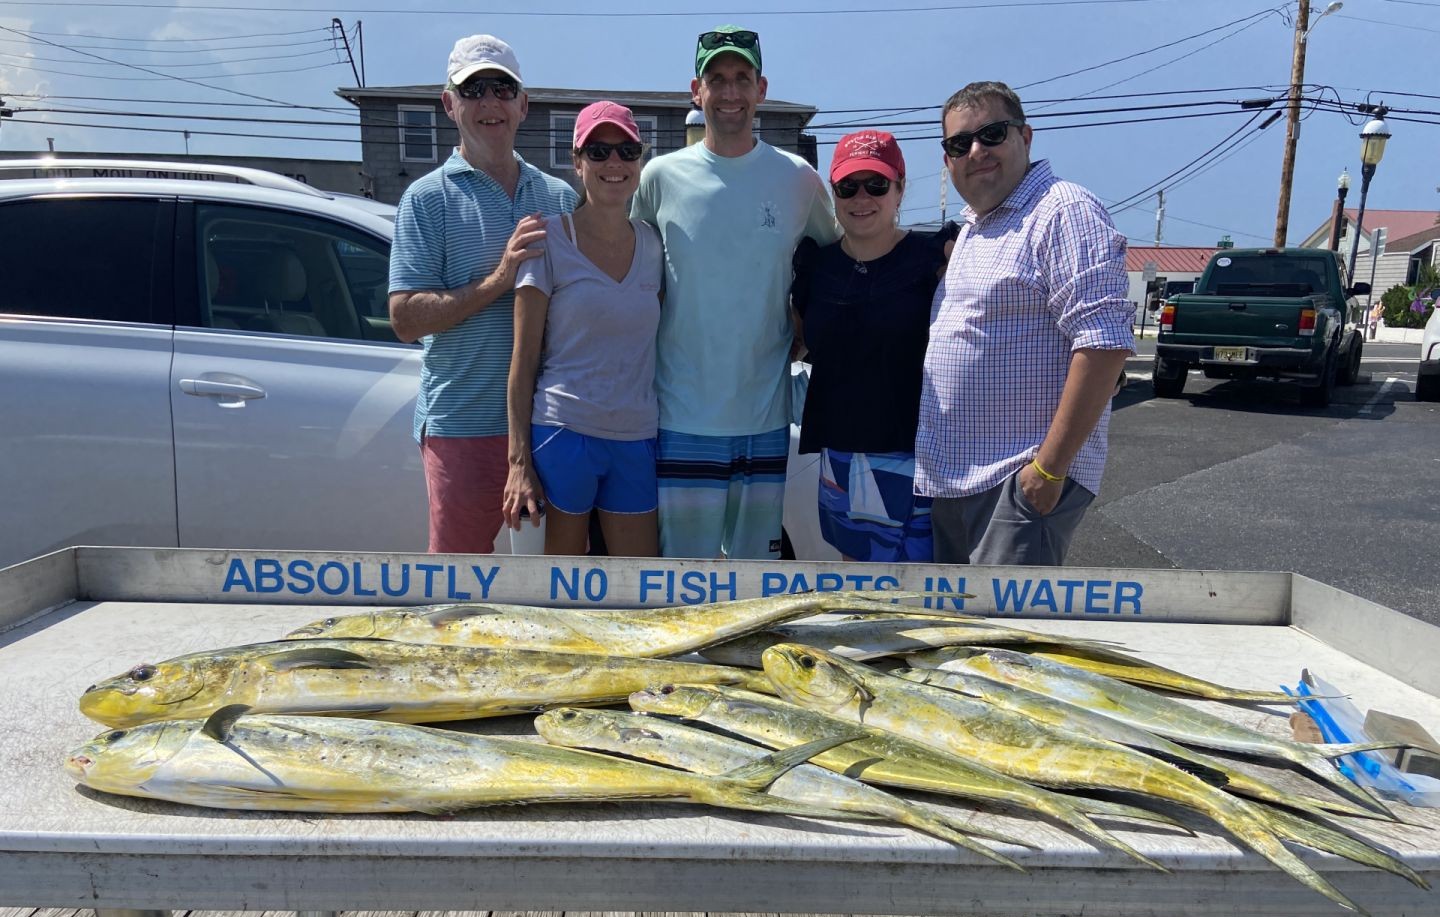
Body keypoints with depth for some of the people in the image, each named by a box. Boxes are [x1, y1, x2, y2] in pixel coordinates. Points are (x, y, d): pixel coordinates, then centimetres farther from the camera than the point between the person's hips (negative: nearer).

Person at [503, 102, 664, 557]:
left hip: (634, 440, 4)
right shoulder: (550, 240, -3)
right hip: (562, 433, -4)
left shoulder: (653, 245, 9)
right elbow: (523, 360, -4)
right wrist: (519, 459, -9)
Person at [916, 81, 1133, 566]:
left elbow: (1104, 342, -19)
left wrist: (1050, 466, -22)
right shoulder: (969, 229, 18)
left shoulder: (1063, 211, -9)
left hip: (1022, 482, -9)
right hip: (950, 480, 9)